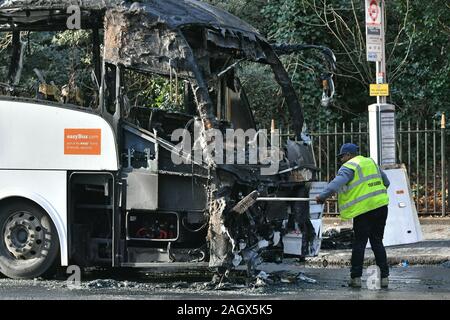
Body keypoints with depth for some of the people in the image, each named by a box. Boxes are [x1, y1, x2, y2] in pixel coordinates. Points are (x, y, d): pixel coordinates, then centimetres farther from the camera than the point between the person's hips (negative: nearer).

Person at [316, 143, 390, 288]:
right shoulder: (371, 162, 18)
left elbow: (337, 183, -23)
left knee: (359, 243, 2)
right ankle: (384, 276, 9)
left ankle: (356, 277, 3)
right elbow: (386, 182, 27)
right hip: (381, 206, 6)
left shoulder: (349, 167, -6)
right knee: (377, 242, 13)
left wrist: (323, 196, -29)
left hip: (364, 210, -6)